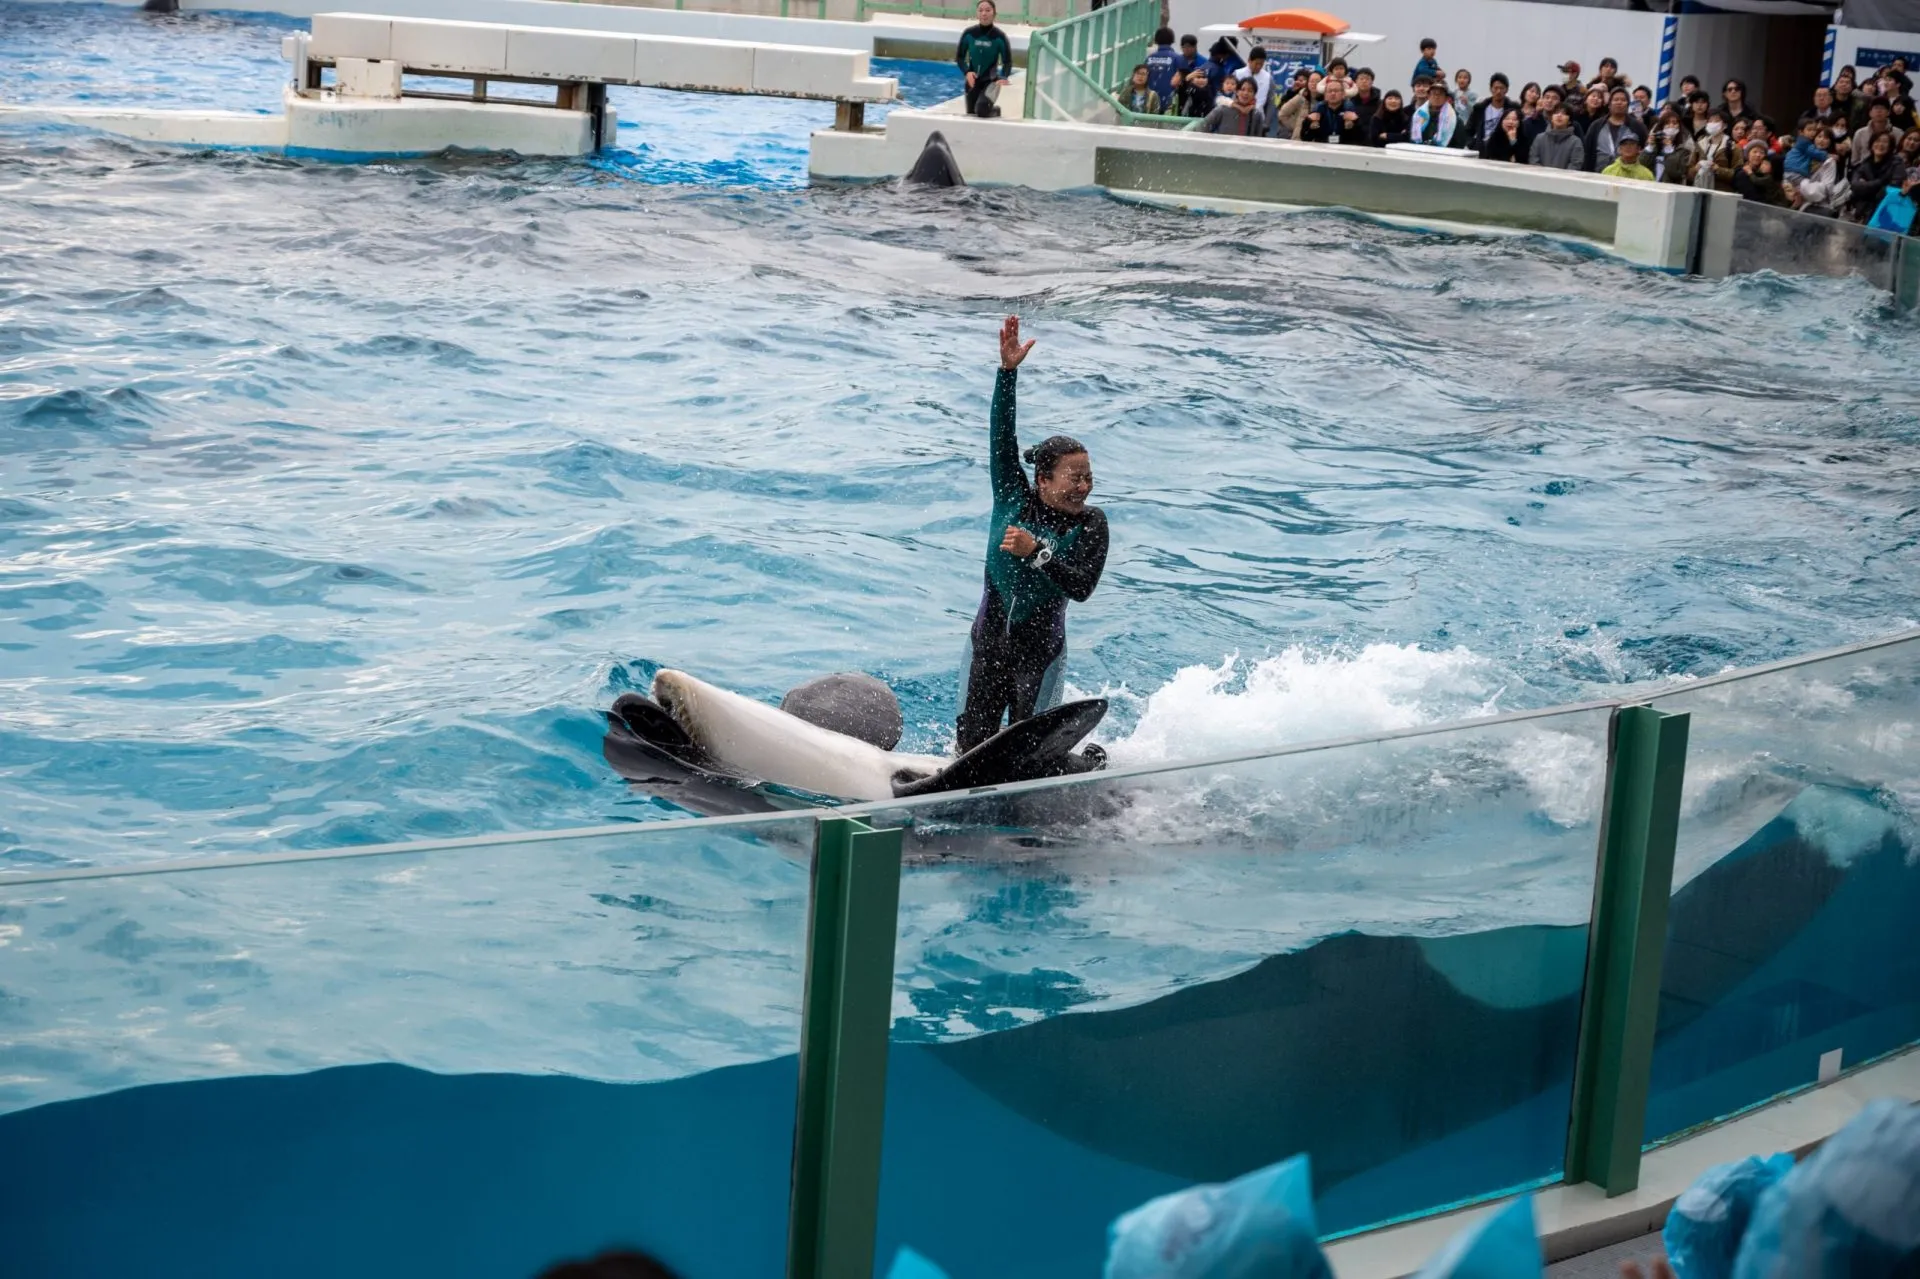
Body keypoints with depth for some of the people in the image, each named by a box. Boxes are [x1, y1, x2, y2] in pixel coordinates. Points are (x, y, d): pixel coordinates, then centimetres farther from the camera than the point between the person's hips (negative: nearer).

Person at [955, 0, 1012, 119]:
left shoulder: (999, 37, -15)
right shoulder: (969, 34, -9)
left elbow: (1007, 61, -7)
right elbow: (959, 57, 2)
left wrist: (1004, 77, -26)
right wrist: (967, 72, -16)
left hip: (991, 80, -3)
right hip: (973, 80, 3)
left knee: (982, 109, -28)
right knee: (971, 114, 10)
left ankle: (994, 110, 8)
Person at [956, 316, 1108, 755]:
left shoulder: (1091, 523, -10)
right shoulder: (1013, 498, -7)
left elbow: (1081, 587, -20)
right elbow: (1002, 436, -16)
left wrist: (1036, 552, -31)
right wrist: (1008, 371, -26)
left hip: (1039, 652, -2)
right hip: (988, 642, 2)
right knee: (970, 743, 5)